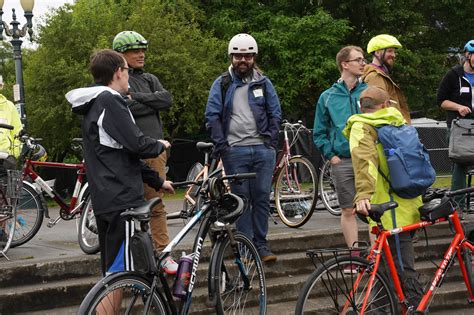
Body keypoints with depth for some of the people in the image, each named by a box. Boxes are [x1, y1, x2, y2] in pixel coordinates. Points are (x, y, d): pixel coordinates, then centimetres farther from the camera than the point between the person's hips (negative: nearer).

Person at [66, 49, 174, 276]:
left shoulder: (95, 105, 21)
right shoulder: (110, 102, -11)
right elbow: (137, 145, -18)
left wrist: (158, 182, 29)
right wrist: (160, 145, 4)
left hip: (104, 200, 10)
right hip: (121, 199, -10)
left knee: (112, 272, 13)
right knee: (119, 272, -11)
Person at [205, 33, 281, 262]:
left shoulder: (263, 83, 11)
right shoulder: (221, 84, 6)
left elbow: (275, 114, 12)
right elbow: (212, 116, 2)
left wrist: (271, 141, 0)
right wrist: (221, 145, -7)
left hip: (262, 149, 1)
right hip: (235, 150, -1)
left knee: (261, 198, 2)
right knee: (241, 199, 1)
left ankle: (261, 244, 9)